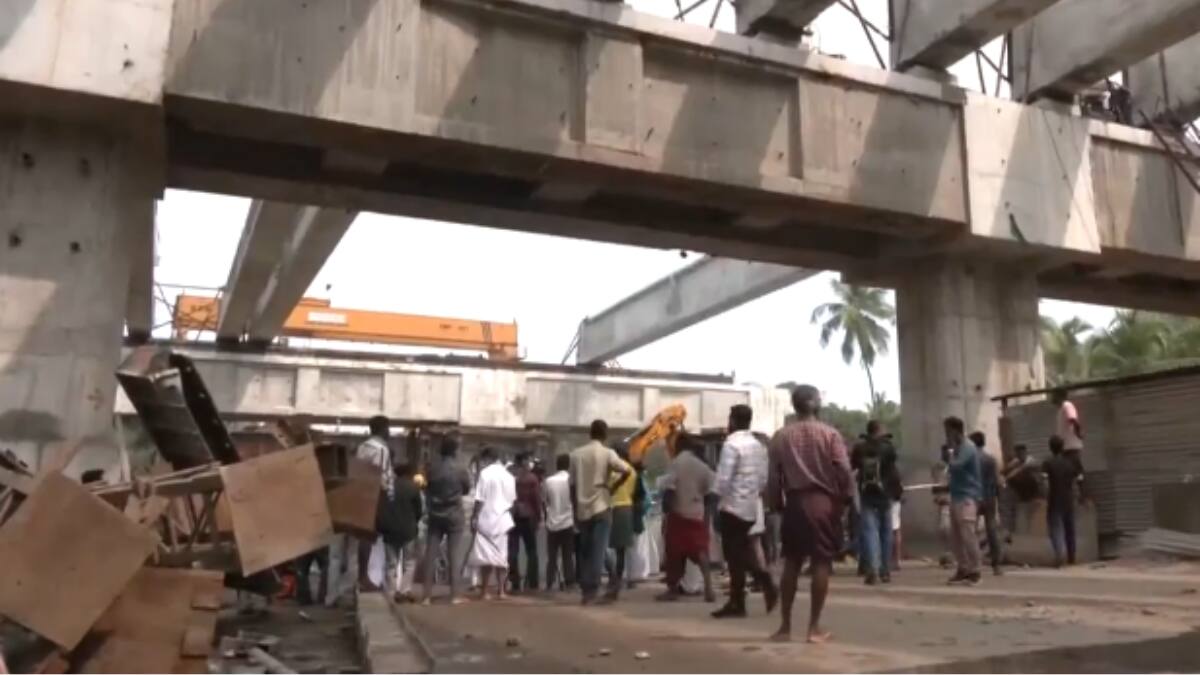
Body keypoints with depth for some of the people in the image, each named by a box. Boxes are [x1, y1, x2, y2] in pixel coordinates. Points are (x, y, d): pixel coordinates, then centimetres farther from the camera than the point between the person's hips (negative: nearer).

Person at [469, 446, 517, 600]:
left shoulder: (485, 473, -8)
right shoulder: (508, 475, 10)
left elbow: (480, 499, -12)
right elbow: (512, 500, 11)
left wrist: (474, 518, -7)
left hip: (487, 519, -5)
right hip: (503, 520, 5)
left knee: (486, 556, -1)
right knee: (501, 555, 8)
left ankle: (484, 591, 1)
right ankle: (500, 590, 6)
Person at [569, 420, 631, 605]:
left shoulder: (576, 454, 6)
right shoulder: (607, 453, -4)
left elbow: (572, 485, 7)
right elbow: (626, 471, -19)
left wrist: (575, 509, 14)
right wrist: (613, 487, -3)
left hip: (582, 509, 4)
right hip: (601, 507, -4)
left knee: (584, 551, 13)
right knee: (598, 551, -2)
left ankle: (584, 589, 14)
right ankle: (591, 591, -7)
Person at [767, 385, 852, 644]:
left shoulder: (781, 437, 4)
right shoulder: (830, 433, -2)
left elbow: (773, 476, 3)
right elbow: (843, 470, -9)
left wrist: (776, 504, 12)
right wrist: (843, 499, 3)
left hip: (795, 502, 3)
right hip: (823, 501, -2)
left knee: (791, 564, 11)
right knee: (821, 563, 2)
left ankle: (785, 626, 14)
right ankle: (814, 627, 3)